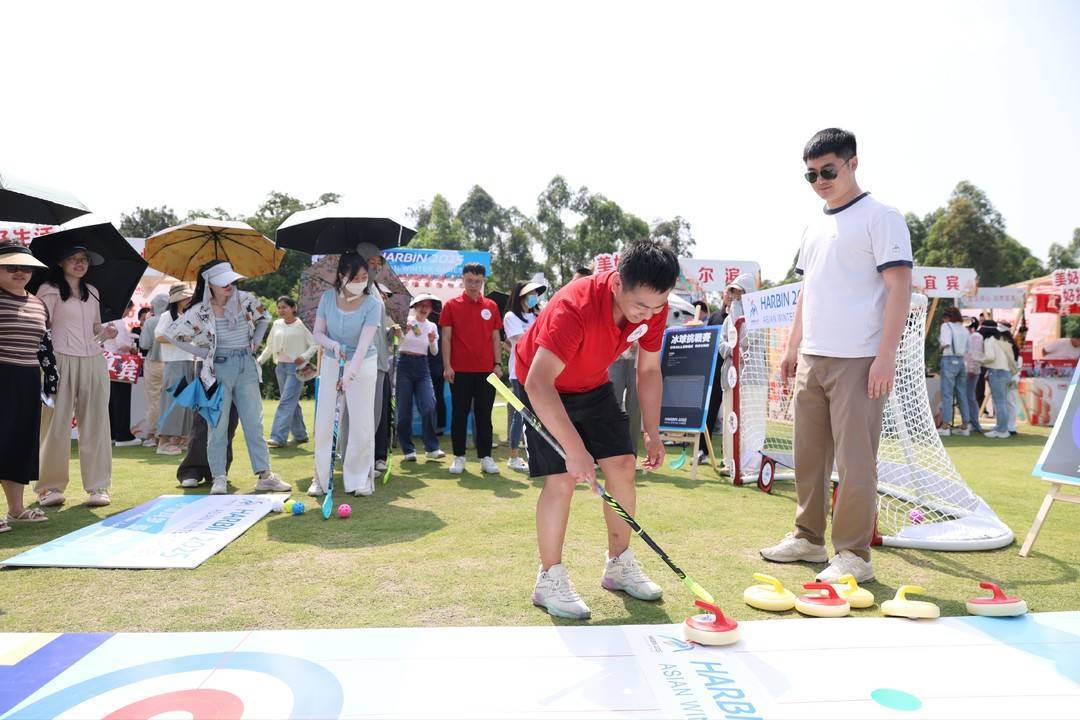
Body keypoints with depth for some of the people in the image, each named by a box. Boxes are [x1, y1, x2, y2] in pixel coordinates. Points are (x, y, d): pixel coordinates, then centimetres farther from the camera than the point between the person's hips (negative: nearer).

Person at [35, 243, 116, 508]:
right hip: (61, 363, -5)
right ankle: (51, 487, 8)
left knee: (95, 425, 3)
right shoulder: (49, 290, 1)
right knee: (56, 425, -3)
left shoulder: (92, 292, 18)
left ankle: (98, 486, 7)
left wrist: (106, 333, 3)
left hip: (93, 363, 5)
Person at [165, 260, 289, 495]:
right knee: (218, 427, 1)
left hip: (246, 367, 3)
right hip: (219, 370, -3)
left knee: (254, 424, 4)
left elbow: (265, 318, 18)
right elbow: (173, 334, -4)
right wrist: (203, 353, -5)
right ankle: (219, 480, 10)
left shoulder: (245, 299, -1)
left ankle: (265, 476, 8)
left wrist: (255, 341, 6)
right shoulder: (200, 311, -9)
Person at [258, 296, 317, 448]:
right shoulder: (276, 324, 11)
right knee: (291, 402, 11)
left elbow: (315, 344, -5)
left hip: (296, 367, -7)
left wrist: (304, 357, -16)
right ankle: (300, 435, 21)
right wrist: (260, 360, 9)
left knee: (286, 401, -12)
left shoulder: (300, 325, -7)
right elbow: (270, 346, 18)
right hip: (281, 367, 7)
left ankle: (279, 437, -14)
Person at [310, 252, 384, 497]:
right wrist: (333, 344, -22)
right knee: (324, 422, 2)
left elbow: (364, 343, -24)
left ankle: (361, 477, 14)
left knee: (361, 424, -1)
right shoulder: (328, 298, -5)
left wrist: (350, 373, -35)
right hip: (331, 363, 3)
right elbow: (318, 332, 0)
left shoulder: (372, 304, -16)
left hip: (363, 365, -3)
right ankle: (321, 477, 14)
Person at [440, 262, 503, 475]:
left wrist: (498, 364, 2)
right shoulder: (451, 305, 2)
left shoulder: (491, 306, 8)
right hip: (460, 370, -1)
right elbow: (446, 338, -1)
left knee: (484, 414, 6)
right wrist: (447, 366, -8)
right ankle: (459, 457, 14)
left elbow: (495, 338, 9)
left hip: (486, 370, 2)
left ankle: (485, 457, 13)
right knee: (459, 414, 5)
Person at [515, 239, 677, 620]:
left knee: (623, 467, 1)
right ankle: (549, 579, 4)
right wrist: (575, 449, -48)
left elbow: (648, 370, -2)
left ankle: (619, 565, 20)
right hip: (544, 389, -6)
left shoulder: (653, 308, -18)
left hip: (594, 386, 6)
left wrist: (652, 433, -4)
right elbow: (538, 384, -45)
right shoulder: (575, 308, -39)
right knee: (561, 479, -14)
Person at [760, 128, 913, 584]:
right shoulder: (814, 227, 18)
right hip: (812, 359, 7)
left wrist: (886, 354, -16)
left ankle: (854, 554, 8)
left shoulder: (880, 218, -3)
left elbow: (900, 287, -10)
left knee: (855, 461, -3)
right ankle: (808, 538, 23)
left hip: (857, 361, -7)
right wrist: (793, 346, 16)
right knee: (809, 455, 11)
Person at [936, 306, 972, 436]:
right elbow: (969, 349, 12)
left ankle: (946, 426, -4)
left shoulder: (946, 326, -5)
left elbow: (946, 343, -18)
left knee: (947, 394, -4)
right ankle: (966, 426, 14)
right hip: (962, 361, 7)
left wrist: (941, 347, -1)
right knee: (962, 394, 10)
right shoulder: (964, 329, 14)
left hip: (949, 360, -6)